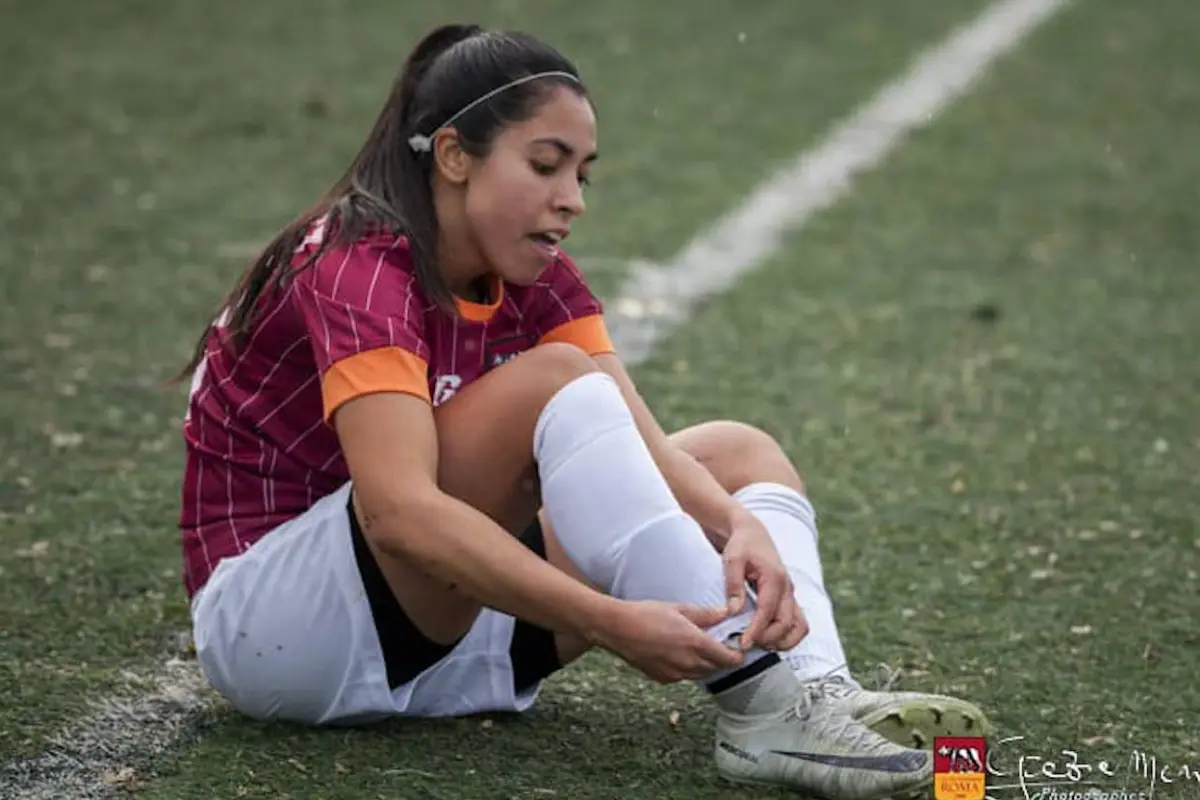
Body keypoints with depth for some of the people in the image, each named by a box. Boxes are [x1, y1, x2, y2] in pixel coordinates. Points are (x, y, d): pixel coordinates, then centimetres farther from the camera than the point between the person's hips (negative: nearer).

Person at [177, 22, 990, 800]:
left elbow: (644, 449, -11)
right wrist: (610, 622, -44)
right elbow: (399, 512, -37)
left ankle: (816, 690, -28)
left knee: (739, 454, 1)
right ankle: (760, 700, -34)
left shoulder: (534, 278, 2)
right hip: (268, 619, -8)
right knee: (556, 382, -27)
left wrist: (742, 529, -32)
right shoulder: (357, 271, -22)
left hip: (434, 639, 9)